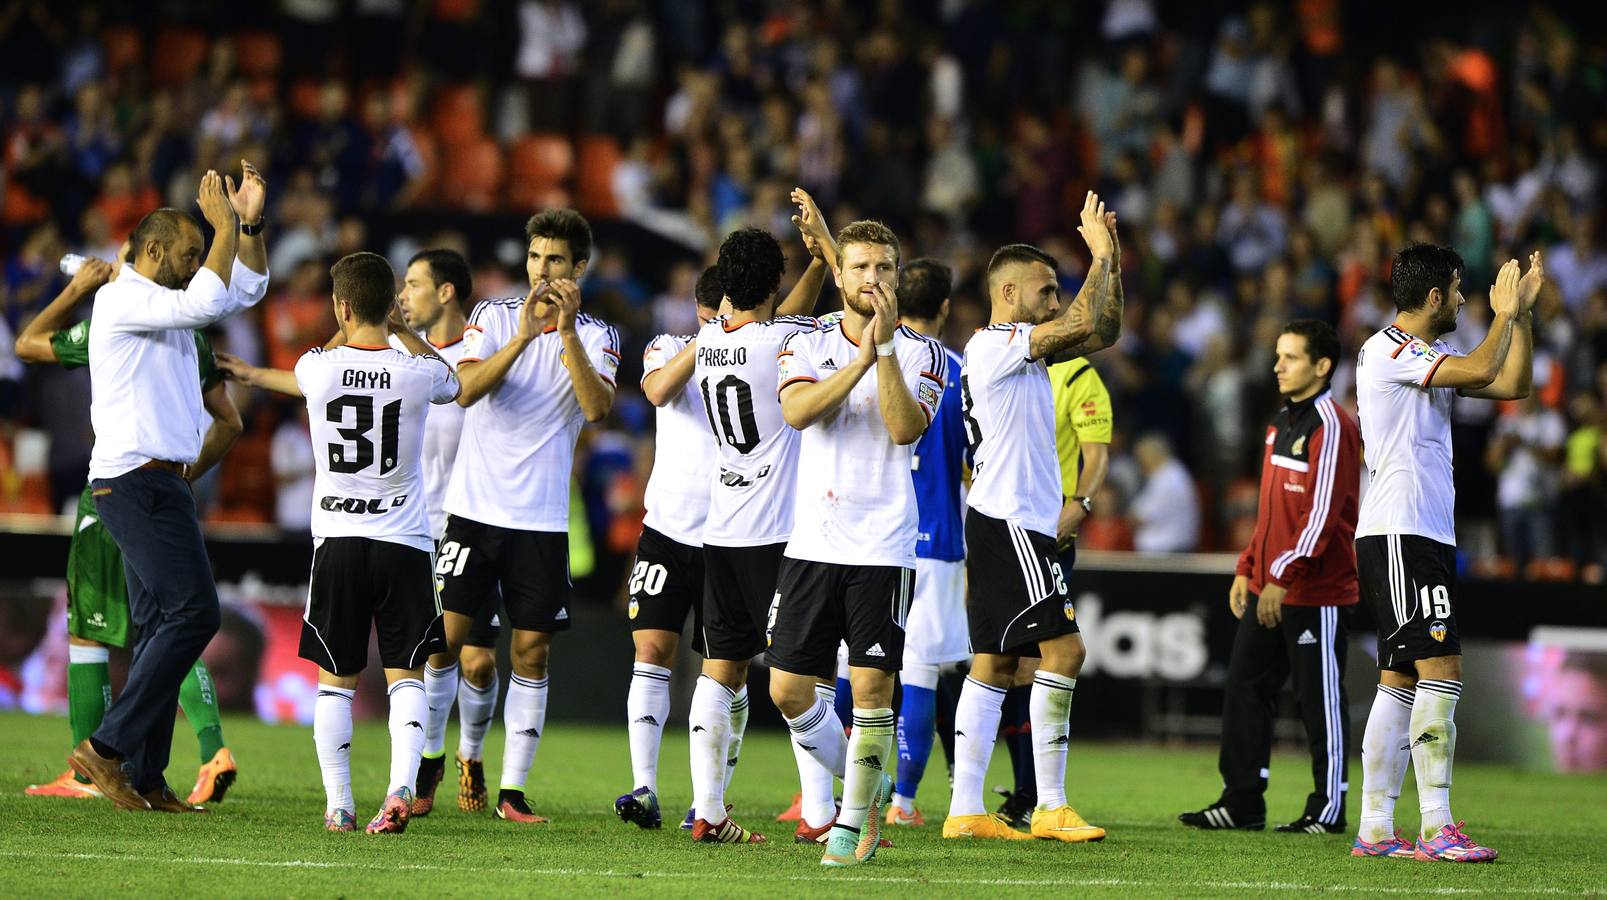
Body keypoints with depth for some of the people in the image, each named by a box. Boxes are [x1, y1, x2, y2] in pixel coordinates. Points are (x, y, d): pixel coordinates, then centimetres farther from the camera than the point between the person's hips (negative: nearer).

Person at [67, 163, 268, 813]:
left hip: (160, 485, 10)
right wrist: (223, 226, -13)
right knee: (193, 611, -16)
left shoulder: (165, 306, 19)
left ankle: (144, 779, 4)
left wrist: (249, 221, 12)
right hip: (137, 482, -10)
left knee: (161, 626, 6)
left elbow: (246, 291, 26)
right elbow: (204, 302, -23)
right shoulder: (121, 299, -9)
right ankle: (107, 747, -16)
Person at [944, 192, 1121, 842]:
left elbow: (1103, 331, 22)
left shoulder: (1017, 350, 18)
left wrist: (1109, 261, 12)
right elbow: (1082, 325, -20)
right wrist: (1100, 254, -9)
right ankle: (1051, 807, -12)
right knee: (1062, 648, -12)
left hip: (1001, 524, 10)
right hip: (1011, 523, -10)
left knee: (994, 663, 7)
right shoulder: (995, 345, -11)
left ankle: (966, 810, 6)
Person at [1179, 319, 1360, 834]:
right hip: (1269, 591, 9)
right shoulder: (1282, 423, 16)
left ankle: (1329, 809, 6)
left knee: (1320, 701, -1)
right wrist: (1249, 568, 16)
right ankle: (1242, 801, 12)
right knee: (1244, 688, 7)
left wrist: (1284, 577, -21)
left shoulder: (1331, 427, -13)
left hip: (1316, 593, -9)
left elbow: (1323, 513, -19)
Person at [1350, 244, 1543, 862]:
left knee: (1400, 681, 7)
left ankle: (1376, 830, 7)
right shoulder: (1388, 349, -10)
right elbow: (1482, 371, -20)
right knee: (1441, 667, -15)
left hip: (1428, 536, 10)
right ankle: (1437, 828, -19)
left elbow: (1512, 383, 22)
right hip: (1399, 535, -10)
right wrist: (1504, 313, -4)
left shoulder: (1428, 358, 19)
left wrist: (1522, 311, 15)